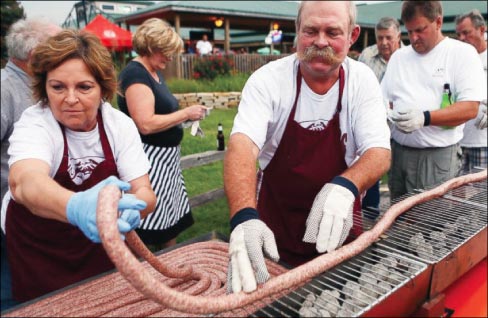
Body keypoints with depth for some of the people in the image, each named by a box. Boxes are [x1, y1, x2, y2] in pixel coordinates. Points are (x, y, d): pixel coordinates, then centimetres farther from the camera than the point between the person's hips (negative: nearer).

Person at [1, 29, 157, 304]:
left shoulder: (120, 125, -14)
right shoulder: (34, 124, -22)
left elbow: (145, 191, -21)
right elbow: (24, 182, -44)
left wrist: (131, 209, -45)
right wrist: (76, 207, -66)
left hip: (99, 246, 3)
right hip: (37, 253, -2)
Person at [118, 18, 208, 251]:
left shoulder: (155, 73, 13)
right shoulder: (135, 74, -16)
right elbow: (146, 124, -26)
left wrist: (186, 117, 4)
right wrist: (185, 113, -16)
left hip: (167, 159, 10)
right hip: (149, 162, -10)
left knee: (172, 222, 17)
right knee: (149, 234, -1)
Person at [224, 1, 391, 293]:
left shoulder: (362, 81, -10)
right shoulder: (268, 80, -17)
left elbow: (379, 153, -17)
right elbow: (242, 146, -30)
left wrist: (345, 186, -40)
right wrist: (244, 217, -48)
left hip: (339, 223, 2)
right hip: (275, 221, -1)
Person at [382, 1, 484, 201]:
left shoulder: (463, 53, -1)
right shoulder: (398, 56, 13)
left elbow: (470, 108, -10)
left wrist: (425, 118, -23)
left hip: (439, 154, -4)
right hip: (398, 150, 4)